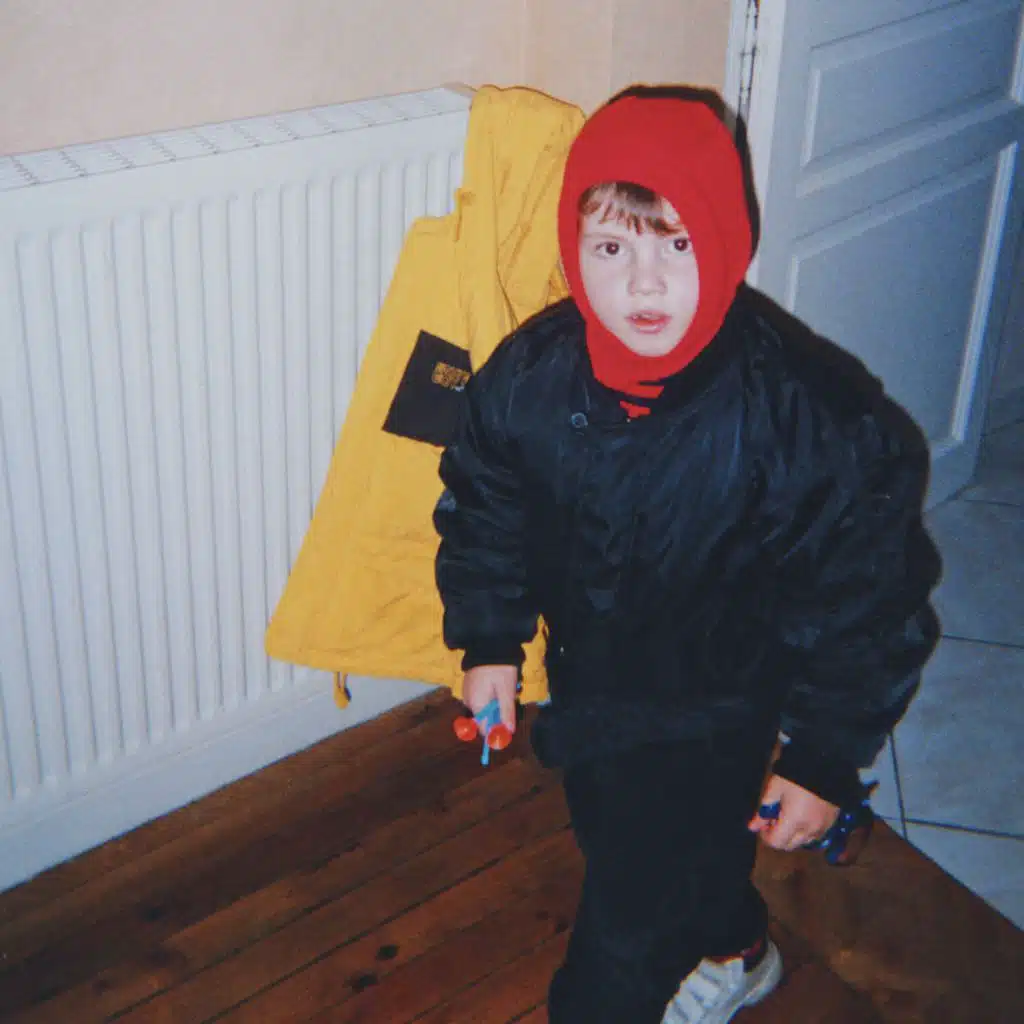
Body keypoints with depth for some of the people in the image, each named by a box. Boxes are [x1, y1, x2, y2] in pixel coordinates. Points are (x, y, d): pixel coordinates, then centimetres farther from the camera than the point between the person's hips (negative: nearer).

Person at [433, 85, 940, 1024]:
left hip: (712, 710, -5)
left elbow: (869, 607, -20)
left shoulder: (818, 418, -32)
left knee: (629, 921, 4)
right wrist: (488, 638, 4)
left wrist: (826, 760, -14)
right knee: (614, 836, 30)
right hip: (585, 681, 6)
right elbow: (482, 506, 1)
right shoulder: (528, 376, -20)